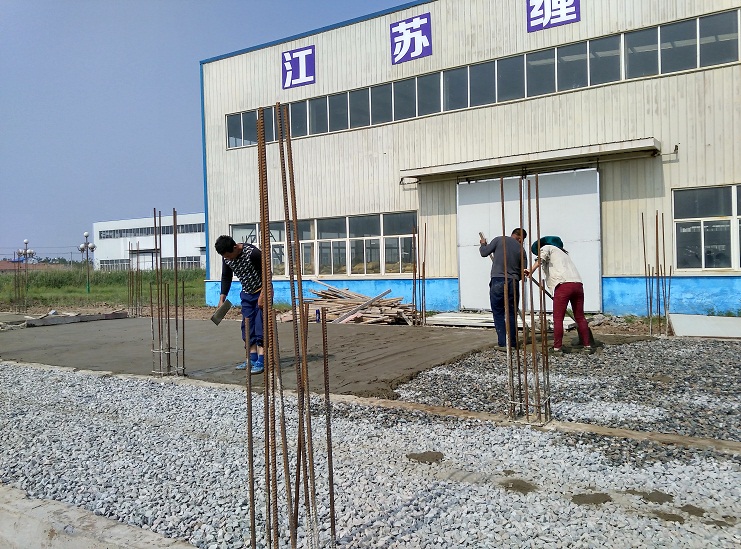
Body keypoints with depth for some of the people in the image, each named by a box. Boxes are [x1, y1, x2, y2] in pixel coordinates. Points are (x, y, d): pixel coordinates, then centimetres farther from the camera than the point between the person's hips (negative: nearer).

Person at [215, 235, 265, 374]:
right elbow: (226, 278, 8)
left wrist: (262, 295, -22)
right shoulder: (226, 258, -7)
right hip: (247, 294, 7)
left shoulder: (253, 253, -27)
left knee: (260, 325, -12)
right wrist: (222, 298, 1)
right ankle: (252, 359, 12)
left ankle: (261, 361, -12)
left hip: (261, 292, -7)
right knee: (247, 326, 5)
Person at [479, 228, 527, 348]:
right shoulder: (521, 250, 8)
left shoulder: (499, 240, 2)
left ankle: (503, 343, 0)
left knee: (498, 313, 5)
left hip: (497, 281, -2)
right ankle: (513, 343, 14)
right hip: (513, 283, 2)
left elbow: (484, 253, 4)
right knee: (512, 313, 12)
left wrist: (483, 244, 25)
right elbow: (522, 273, 12)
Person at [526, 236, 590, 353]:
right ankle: (587, 345, 16)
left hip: (563, 285, -7)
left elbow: (540, 259, -8)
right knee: (580, 317, 14)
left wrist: (531, 271, -20)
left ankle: (557, 347, 0)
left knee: (558, 319, -1)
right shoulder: (563, 253, 37)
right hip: (578, 283, 7)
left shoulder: (546, 248, 14)